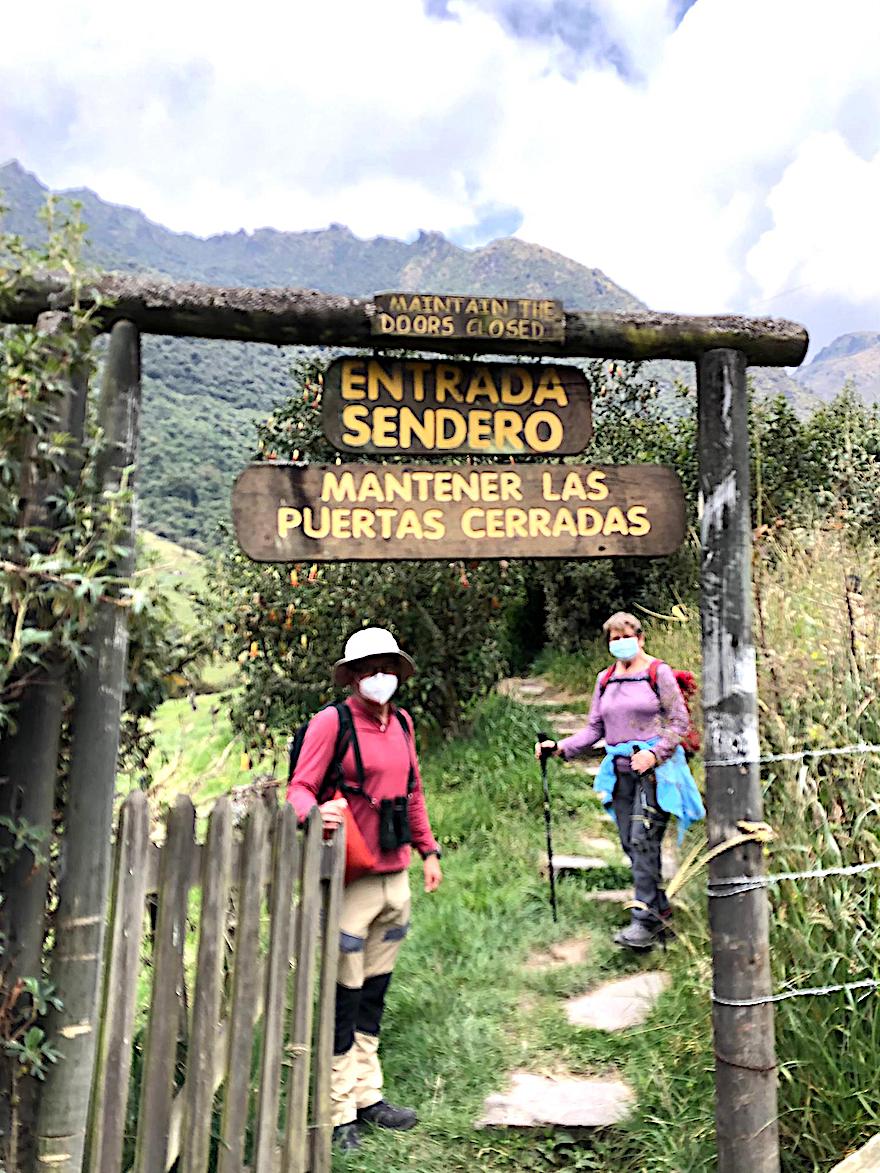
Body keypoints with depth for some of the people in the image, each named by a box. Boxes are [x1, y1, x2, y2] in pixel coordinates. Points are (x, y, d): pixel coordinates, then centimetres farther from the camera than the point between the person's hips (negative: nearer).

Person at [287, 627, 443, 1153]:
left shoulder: (402, 722, 10)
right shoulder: (332, 722, -10)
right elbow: (299, 787, -13)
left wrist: (428, 849, 20)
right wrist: (316, 812, -35)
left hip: (395, 877, 7)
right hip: (350, 879, -6)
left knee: (374, 992, 17)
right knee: (344, 997, 3)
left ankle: (367, 1094, 32)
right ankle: (338, 1110, 18)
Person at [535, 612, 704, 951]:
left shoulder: (658, 672, -2)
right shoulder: (605, 679, 13)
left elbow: (679, 721, -4)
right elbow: (595, 728, 14)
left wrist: (654, 753, -18)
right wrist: (561, 747, 0)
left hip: (655, 769, -6)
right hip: (621, 771, 6)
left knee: (643, 840, -13)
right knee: (630, 844, 6)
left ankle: (645, 921, -8)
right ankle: (660, 909, 21)